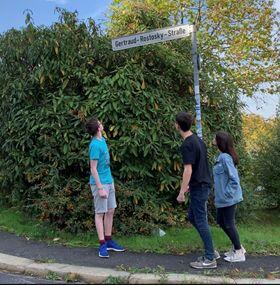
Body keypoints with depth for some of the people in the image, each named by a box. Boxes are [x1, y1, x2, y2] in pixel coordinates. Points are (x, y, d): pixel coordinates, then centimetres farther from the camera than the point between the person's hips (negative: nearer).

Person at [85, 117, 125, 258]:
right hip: (100, 183, -8)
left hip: (109, 181, 9)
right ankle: (102, 245, 8)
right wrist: (100, 188, -20)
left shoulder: (102, 140, 8)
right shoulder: (95, 145, -19)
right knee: (100, 213, 0)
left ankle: (108, 241, 23)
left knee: (110, 211, 12)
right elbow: (93, 169, -18)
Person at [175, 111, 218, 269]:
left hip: (199, 187, -9)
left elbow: (188, 170, -21)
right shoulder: (198, 140, 10)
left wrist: (181, 192, -16)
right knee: (193, 217, 18)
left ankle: (210, 259, 10)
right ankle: (211, 250, 24)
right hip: (203, 184, 9)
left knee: (201, 221, 0)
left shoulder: (187, 145, -18)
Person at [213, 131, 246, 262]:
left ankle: (239, 252, 18)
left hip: (228, 199, -9)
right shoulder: (221, 157, 7)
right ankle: (236, 246, 32)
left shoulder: (225, 158, -21)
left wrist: (227, 193, -19)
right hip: (222, 199, 9)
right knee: (221, 222, 17)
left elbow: (234, 179, -24)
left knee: (229, 224, 2)